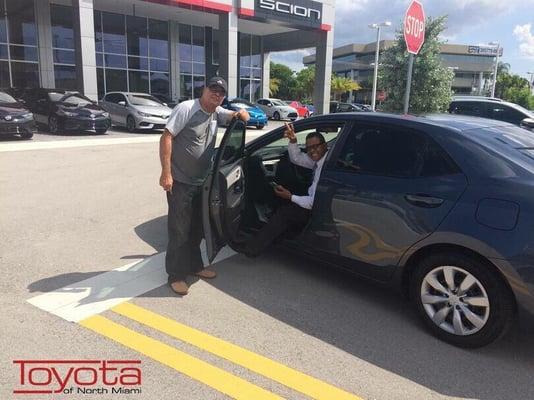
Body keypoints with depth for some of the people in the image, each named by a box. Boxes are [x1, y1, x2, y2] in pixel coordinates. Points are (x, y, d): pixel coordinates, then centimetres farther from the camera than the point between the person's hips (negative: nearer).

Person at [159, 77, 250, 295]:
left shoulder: (217, 113, 7)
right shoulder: (186, 108, -14)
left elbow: (244, 117, 21)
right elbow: (166, 138, -17)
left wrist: (240, 113, -5)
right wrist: (166, 173, -23)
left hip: (202, 181, 7)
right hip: (180, 182, -7)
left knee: (197, 228, 17)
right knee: (179, 230, -3)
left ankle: (195, 266, 32)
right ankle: (176, 275, 9)